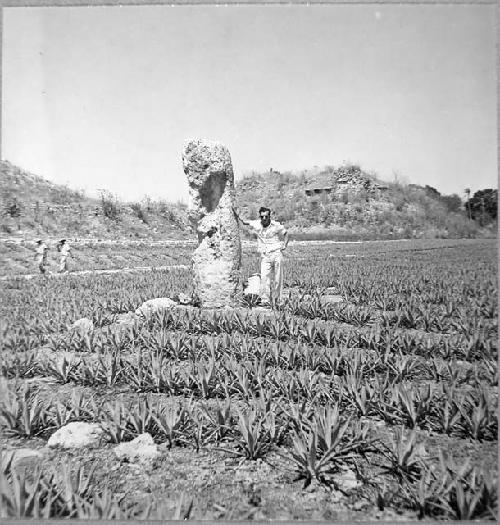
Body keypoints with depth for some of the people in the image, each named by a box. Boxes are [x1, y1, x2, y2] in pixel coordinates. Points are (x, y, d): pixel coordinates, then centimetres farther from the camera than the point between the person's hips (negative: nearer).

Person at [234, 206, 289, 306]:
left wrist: (284, 245, 2)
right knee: (264, 277, -15)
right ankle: (265, 300, -14)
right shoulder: (257, 224, 3)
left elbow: (286, 234, 13)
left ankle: (276, 300, 15)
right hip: (265, 256, 1)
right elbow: (244, 222, 15)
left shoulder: (276, 225, 0)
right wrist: (237, 216, 1)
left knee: (278, 279, 2)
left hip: (276, 254, -1)